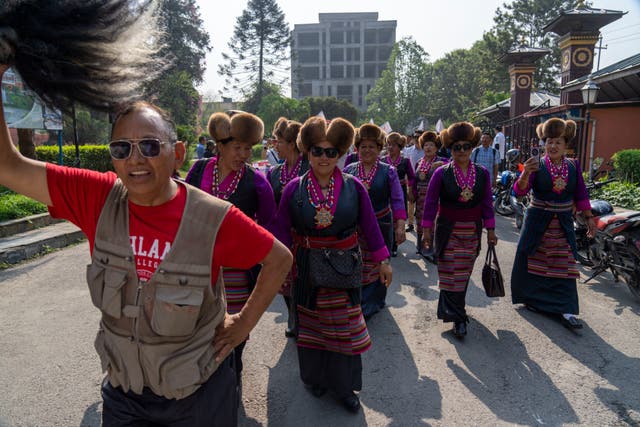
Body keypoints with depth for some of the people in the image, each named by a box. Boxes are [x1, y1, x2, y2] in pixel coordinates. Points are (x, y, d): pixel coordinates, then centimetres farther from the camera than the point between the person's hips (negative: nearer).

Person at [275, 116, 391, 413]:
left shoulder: (353, 187, -6)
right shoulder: (294, 188, -7)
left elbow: (370, 226, 0)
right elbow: (283, 231, -1)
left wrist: (383, 261, 3)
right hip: (307, 267, 0)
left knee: (343, 327, 9)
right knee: (310, 324, 16)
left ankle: (343, 386, 30)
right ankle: (315, 378, 40)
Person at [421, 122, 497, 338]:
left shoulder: (482, 173, 0)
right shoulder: (441, 173, -9)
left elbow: (487, 204, 4)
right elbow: (430, 202, -6)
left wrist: (490, 230, 3)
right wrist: (427, 229, -8)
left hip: (472, 232, 3)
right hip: (448, 230, -3)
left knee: (464, 273, 12)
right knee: (450, 273, -3)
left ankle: (452, 309, 30)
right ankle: (458, 318, 5)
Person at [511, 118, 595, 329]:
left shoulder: (573, 166, 3)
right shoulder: (537, 165, -7)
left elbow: (581, 195, 11)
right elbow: (520, 190, -19)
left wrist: (589, 217, 9)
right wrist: (525, 173, -37)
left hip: (563, 223, 2)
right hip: (538, 222, -2)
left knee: (564, 266, 1)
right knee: (532, 261, 7)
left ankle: (566, 310, 4)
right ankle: (531, 297, 27)